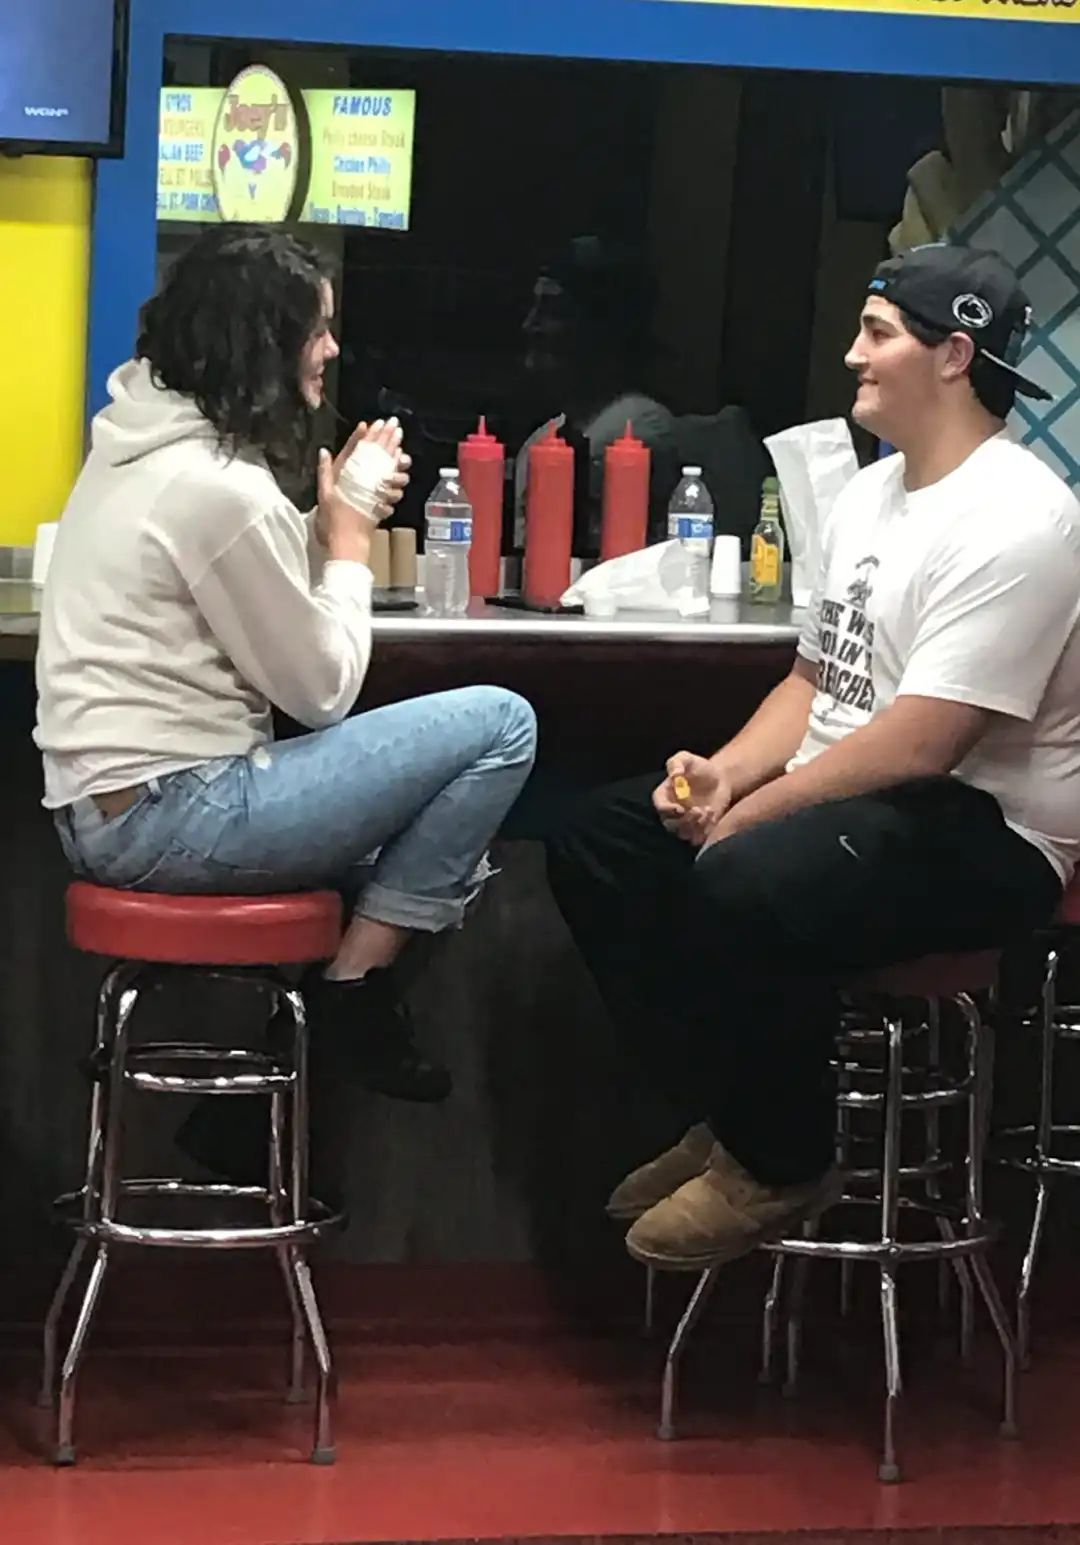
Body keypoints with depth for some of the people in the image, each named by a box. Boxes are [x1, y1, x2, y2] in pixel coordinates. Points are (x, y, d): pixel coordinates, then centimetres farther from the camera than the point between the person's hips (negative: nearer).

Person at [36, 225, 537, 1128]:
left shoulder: (142, 439, 9)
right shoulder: (219, 486, -21)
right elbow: (322, 689, -12)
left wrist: (337, 516, 6)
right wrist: (351, 533, -1)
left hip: (109, 800, 11)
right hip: (163, 814, -10)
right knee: (500, 725, -10)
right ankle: (358, 985, 0)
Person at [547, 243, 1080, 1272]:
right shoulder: (869, 494, 12)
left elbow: (917, 744, -25)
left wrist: (750, 814, -17)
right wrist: (725, 775, -3)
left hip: (982, 832, -10)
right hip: (853, 800, 10)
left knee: (742, 888, -34)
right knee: (597, 842, 2)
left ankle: (782, 1166, -11)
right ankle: (726, 1119, 8)